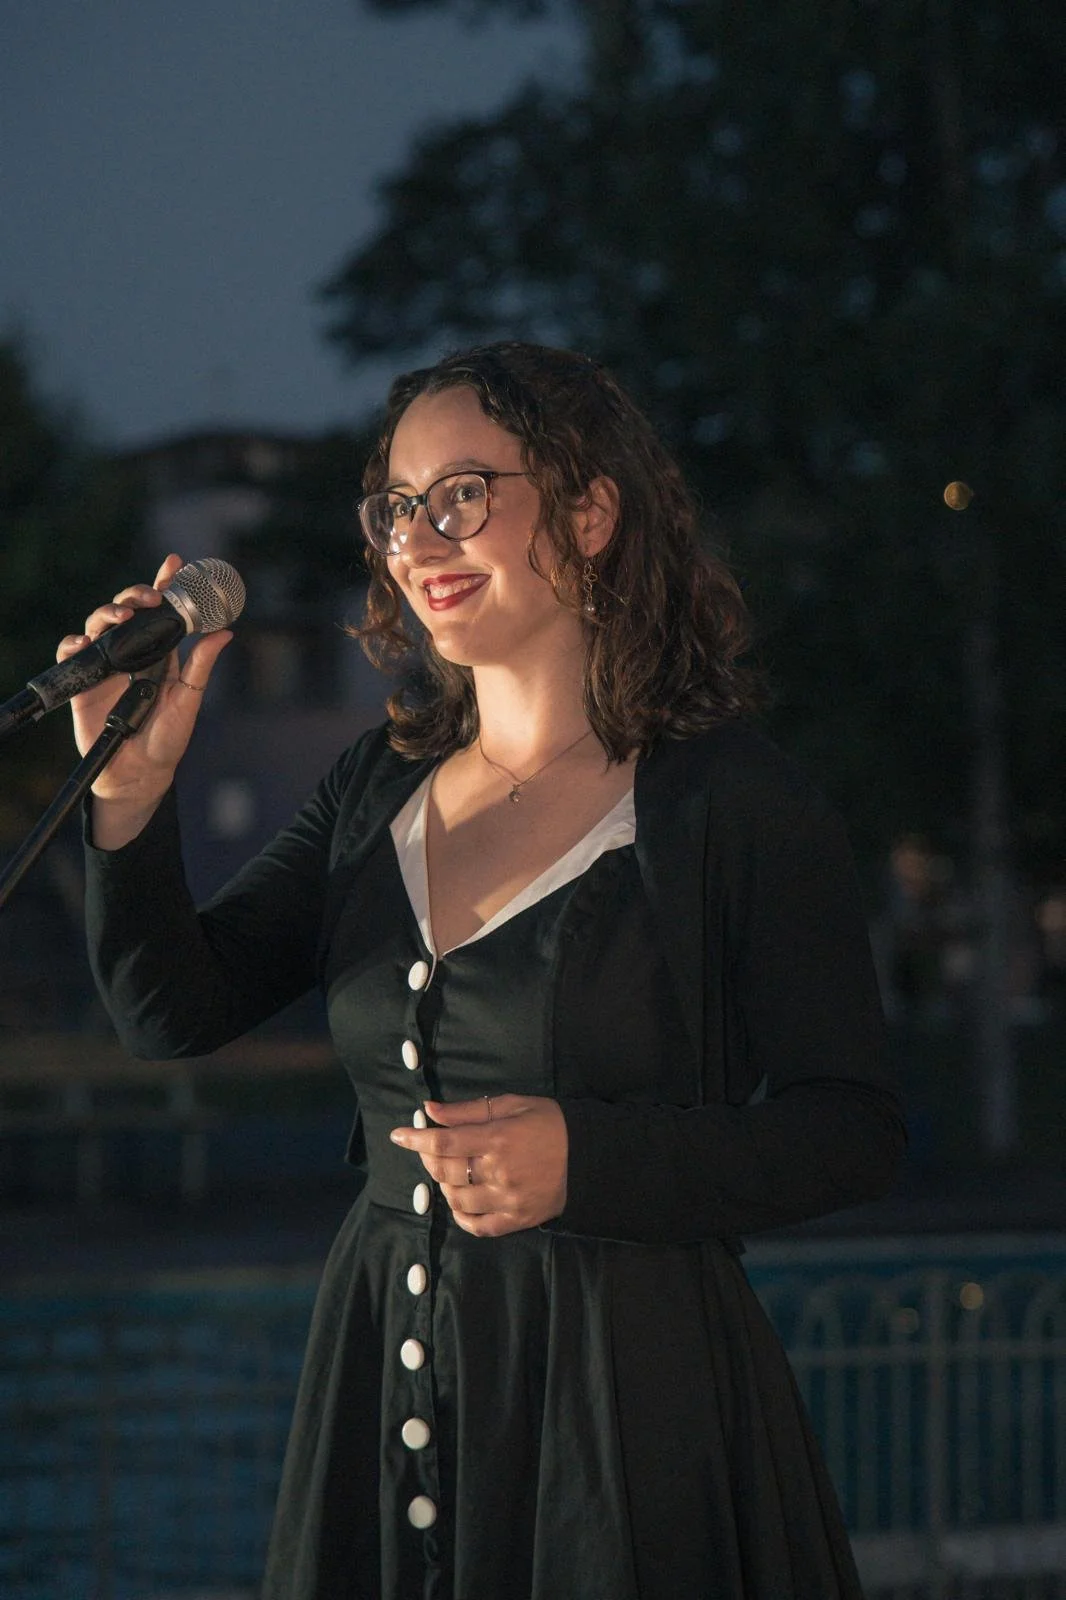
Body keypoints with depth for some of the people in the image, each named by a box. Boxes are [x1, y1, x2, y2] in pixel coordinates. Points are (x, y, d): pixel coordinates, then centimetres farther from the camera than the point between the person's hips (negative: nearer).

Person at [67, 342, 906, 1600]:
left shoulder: (730, 802, -8)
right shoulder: (381, 788, 10)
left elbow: (852, 1136, -10)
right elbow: (172, 1011, 4)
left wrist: (583, 1160, -22)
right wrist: (130, 794, -11)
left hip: (629, 1393, -5)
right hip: (381, 1386, 5)